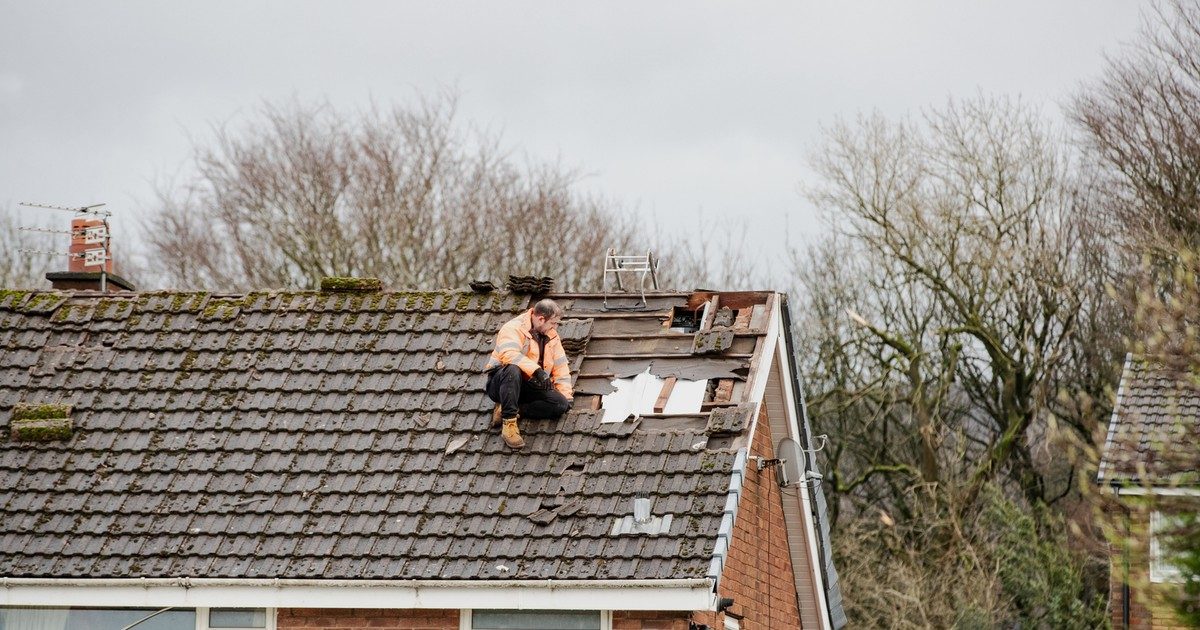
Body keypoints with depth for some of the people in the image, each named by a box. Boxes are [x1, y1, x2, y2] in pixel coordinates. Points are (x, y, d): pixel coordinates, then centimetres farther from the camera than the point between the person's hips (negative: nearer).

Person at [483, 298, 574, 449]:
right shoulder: (514, 328, -14)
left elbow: (560, 366, 13)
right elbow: (509, 354, -33)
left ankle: (514, 410, -13)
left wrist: (566, 394, 4)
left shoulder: (551, 336, 10)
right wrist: (536, 369, -41)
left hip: (528, 387, 7)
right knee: (513, 370, -41)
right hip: (499, 384, -6)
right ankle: (509, 421, -36)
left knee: (561, 404, -17)